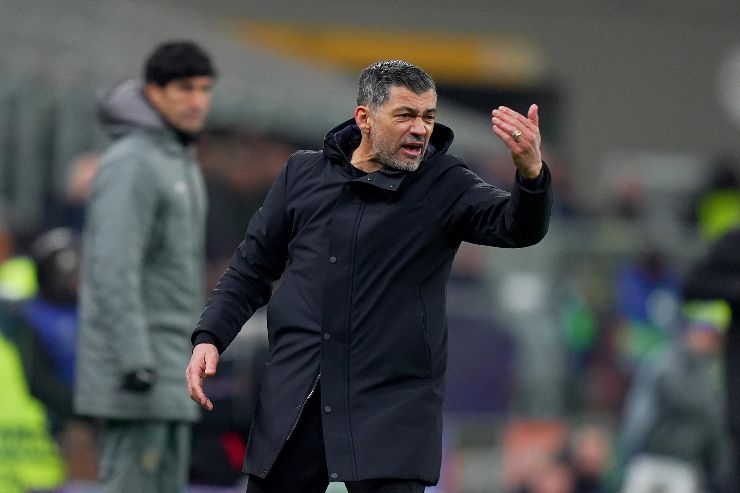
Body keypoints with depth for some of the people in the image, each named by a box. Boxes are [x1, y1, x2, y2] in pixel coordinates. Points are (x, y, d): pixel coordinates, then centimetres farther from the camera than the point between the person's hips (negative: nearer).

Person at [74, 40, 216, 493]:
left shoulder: (180, 164, 17)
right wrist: (135, 361, -26)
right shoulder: (131, 163, -14)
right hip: (131, 356, -10)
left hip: (167, 361, 10)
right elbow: (113, 267, -21)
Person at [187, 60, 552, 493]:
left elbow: (518, 227, -19)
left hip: (392, 406, -3)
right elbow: (253, 267, 16)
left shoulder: (444, 186, -1)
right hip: (292, 403, 3)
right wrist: (209, 337, 3)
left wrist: (531, 172, -40)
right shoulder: (303, 174, 8)